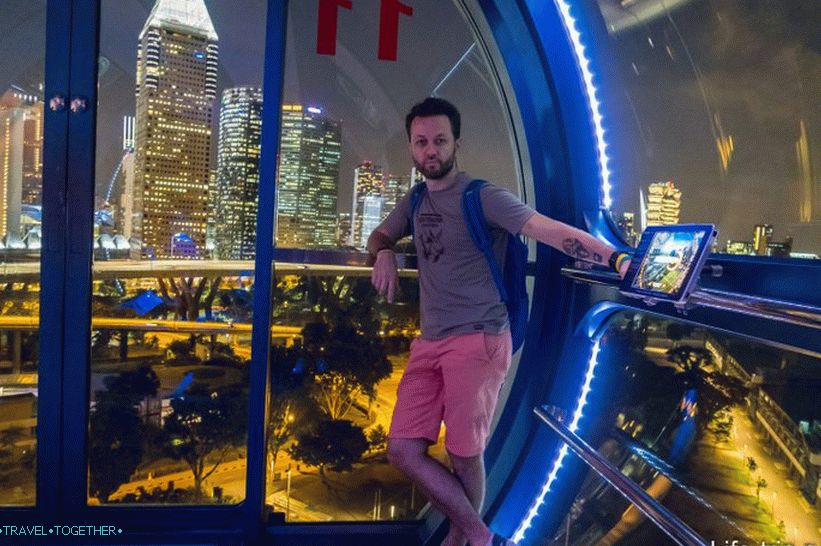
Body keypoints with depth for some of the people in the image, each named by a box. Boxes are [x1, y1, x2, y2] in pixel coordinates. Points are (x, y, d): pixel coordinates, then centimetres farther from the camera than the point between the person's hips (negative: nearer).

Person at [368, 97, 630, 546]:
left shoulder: (482, 197, -9)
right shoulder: (415, 202, 13)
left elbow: (552, 231, -20)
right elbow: (379, 235, 28)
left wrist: (616, 257, -34)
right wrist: (384, 253, 3)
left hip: (478, 341, -7)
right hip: (429, 343, 7)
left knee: (465, 454, 2)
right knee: (403, 450, 3)